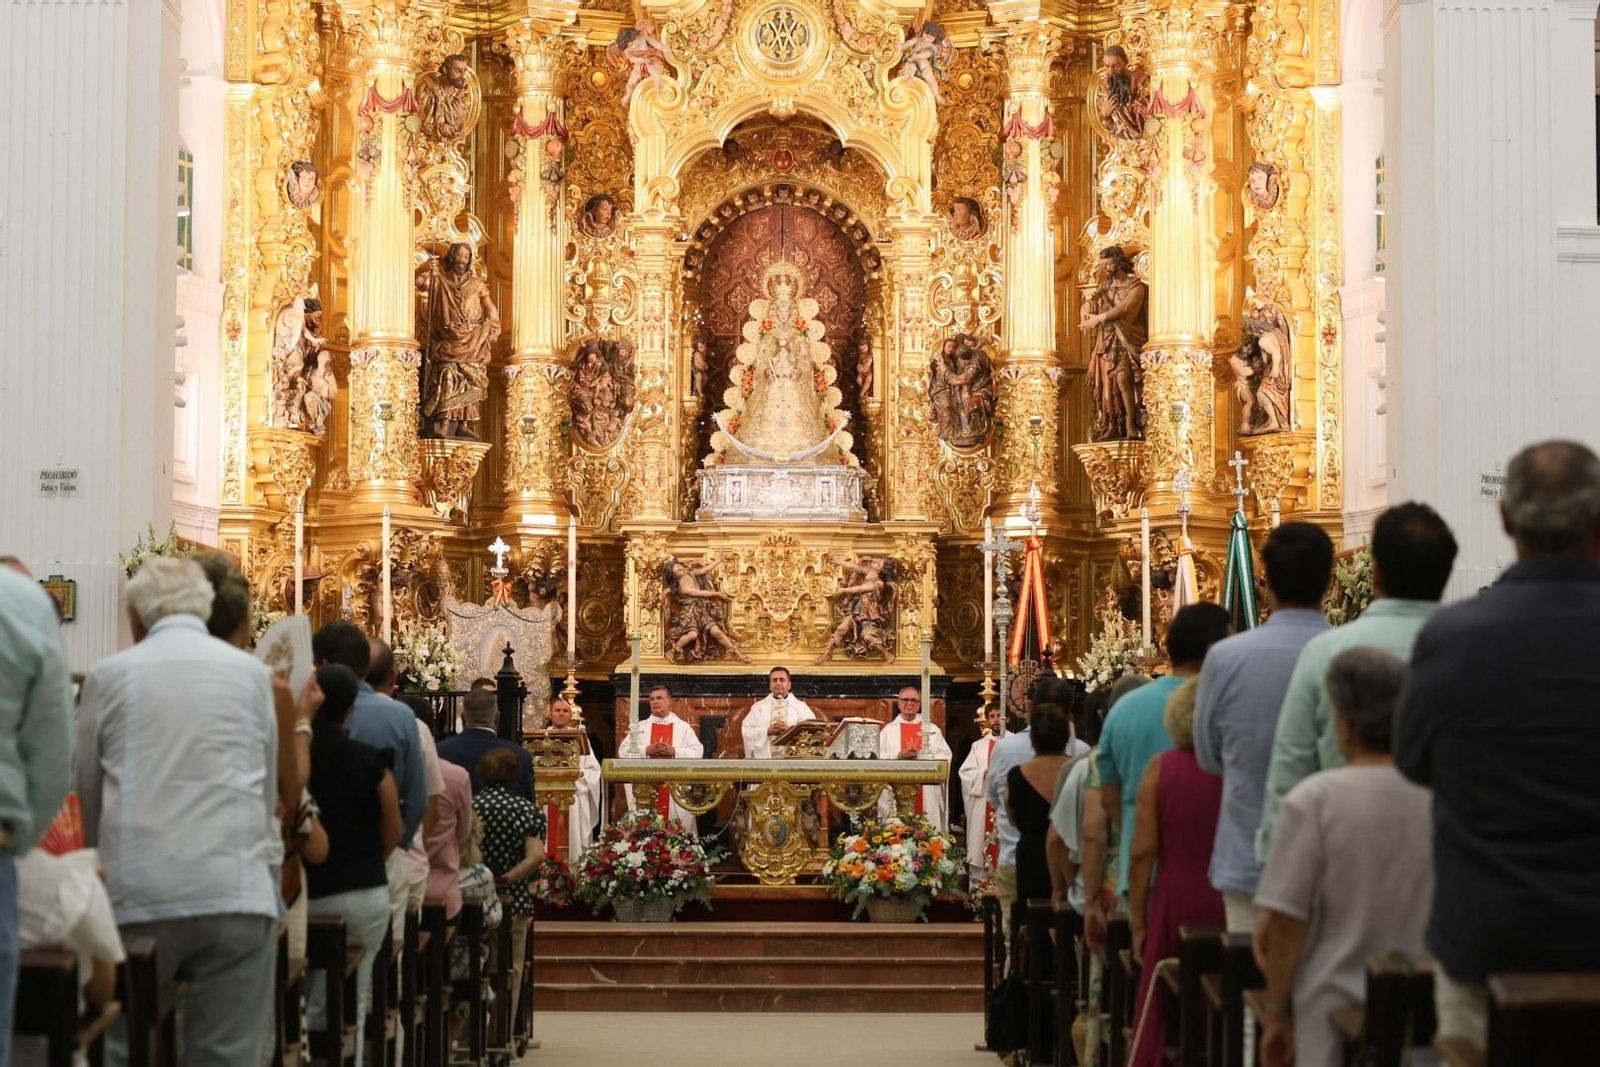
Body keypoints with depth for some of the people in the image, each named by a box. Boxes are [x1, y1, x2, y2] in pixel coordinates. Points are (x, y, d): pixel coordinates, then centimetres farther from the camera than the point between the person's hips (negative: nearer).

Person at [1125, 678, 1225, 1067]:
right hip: (1228, 906, 0)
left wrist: (1139, 922, 3)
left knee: (1157, 1018, 8)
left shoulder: (1161, 768, -2)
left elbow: (1142, 851, -4)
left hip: (1174, 905, 0)